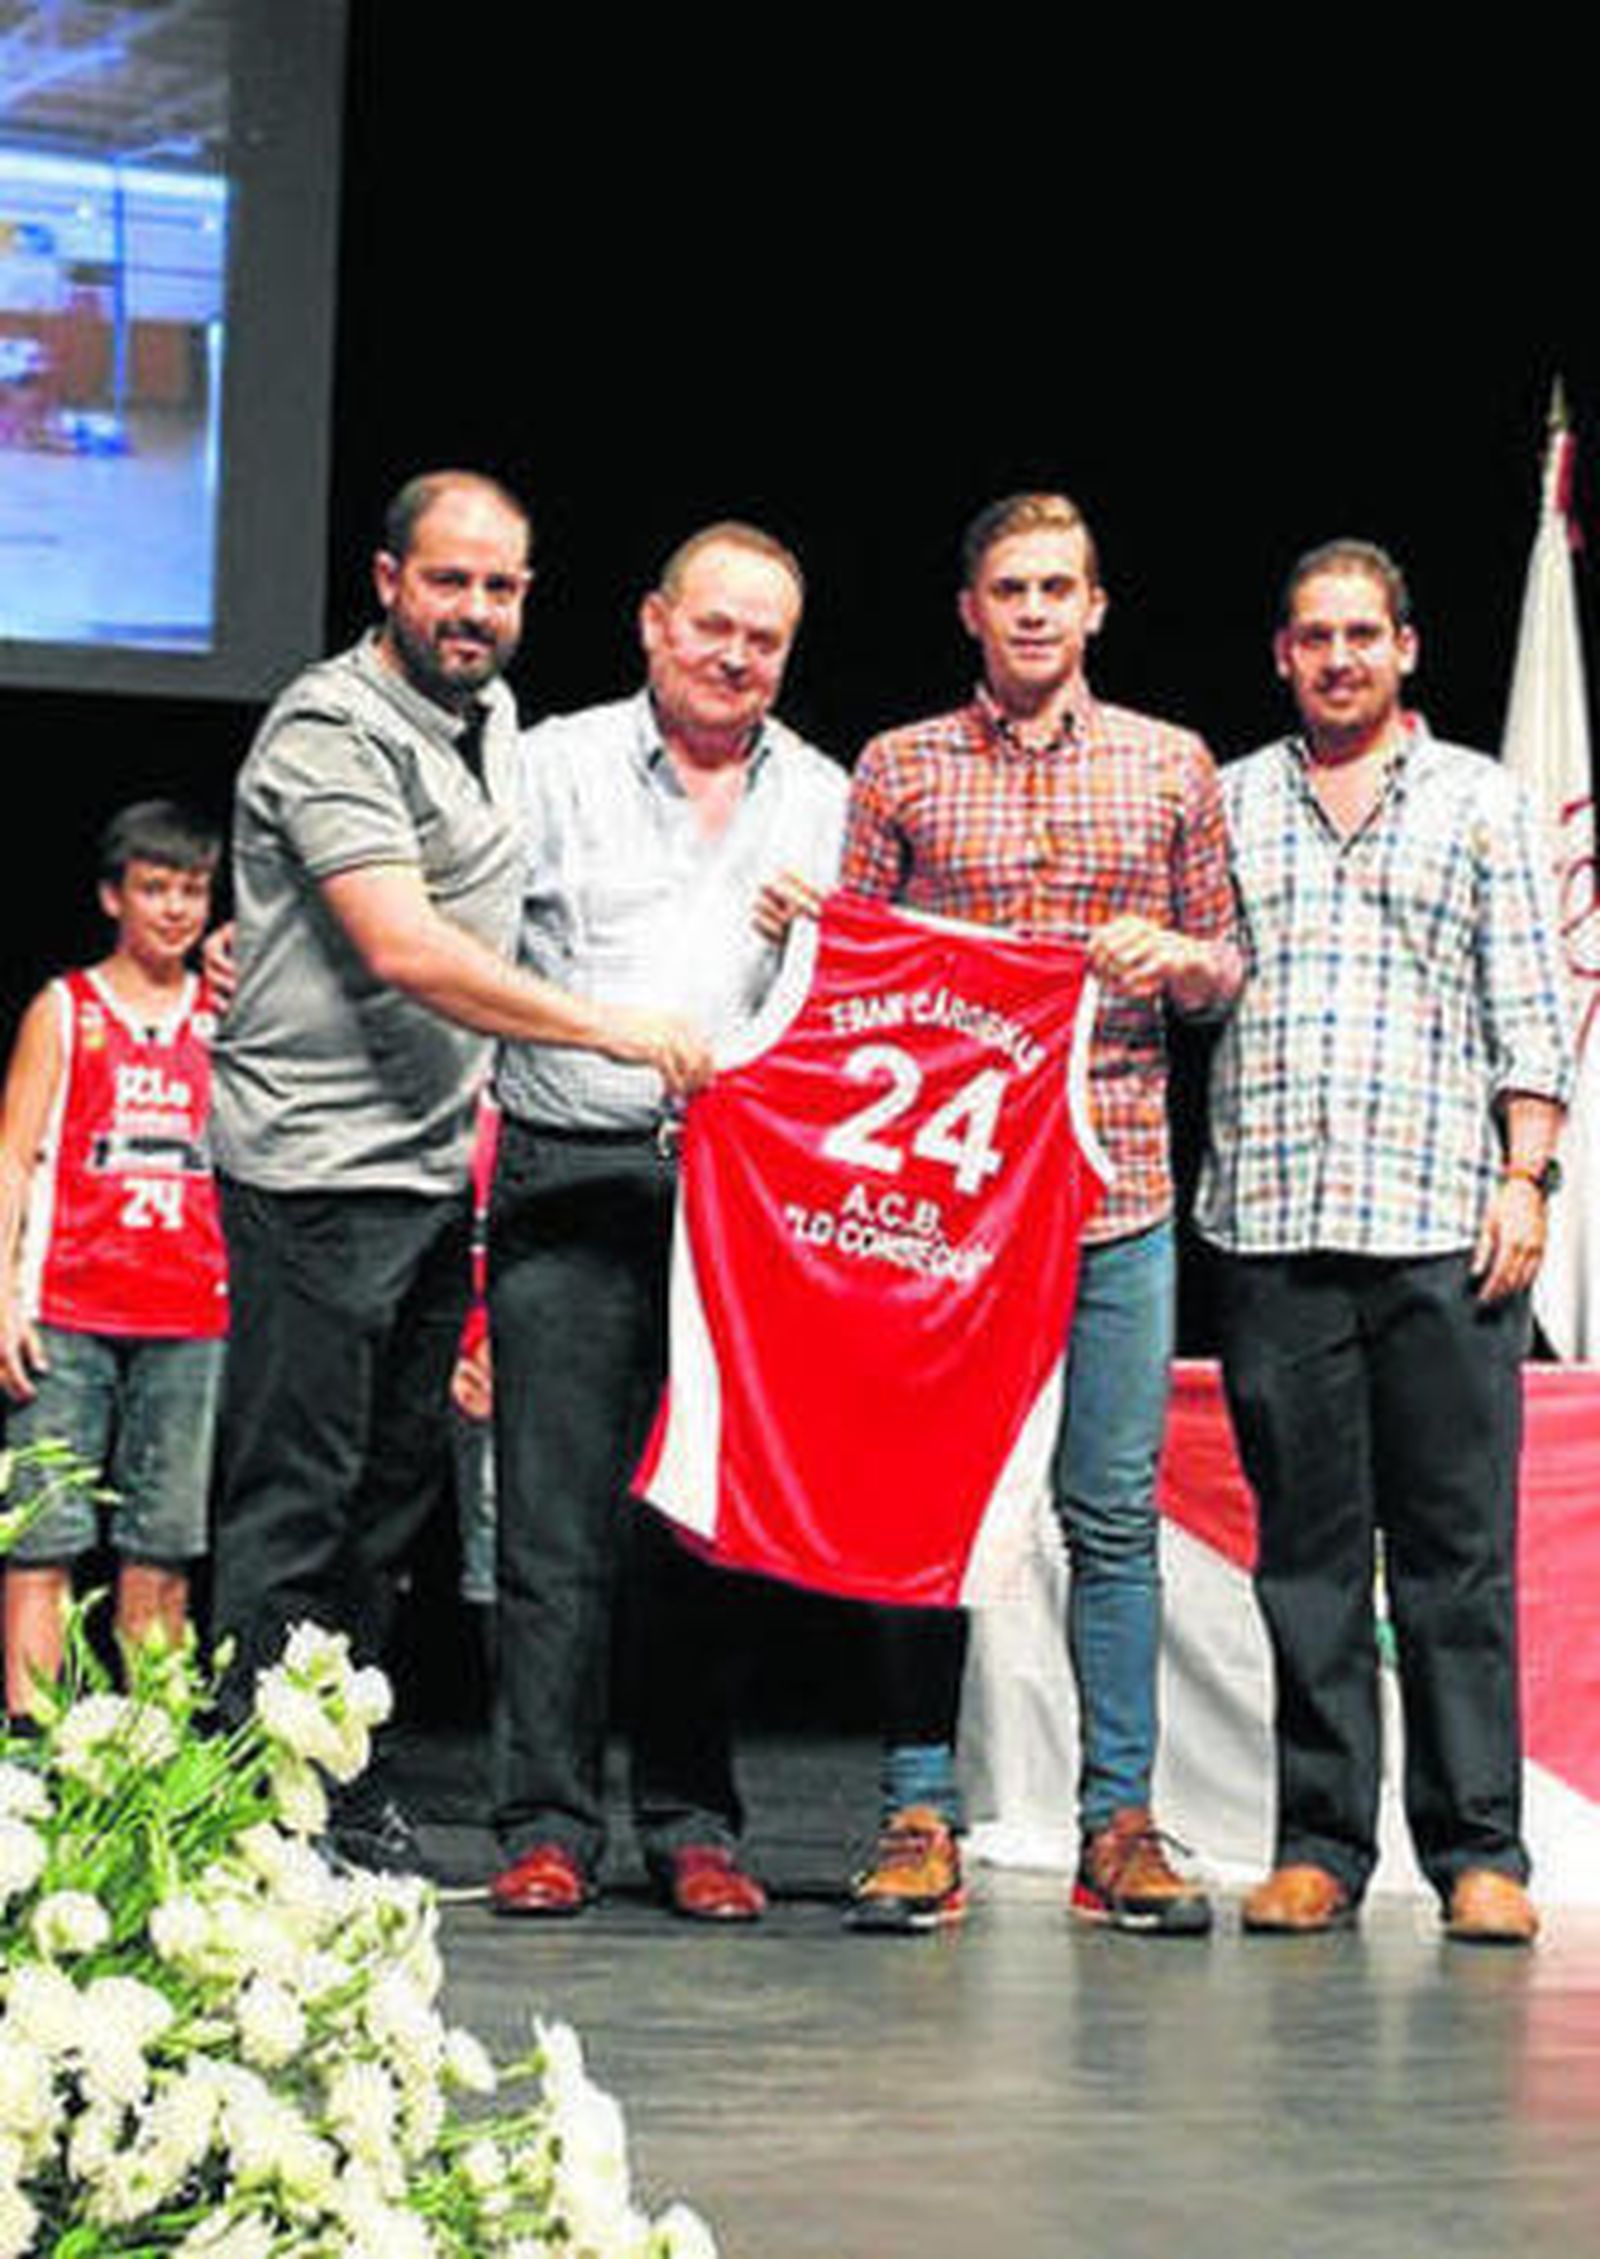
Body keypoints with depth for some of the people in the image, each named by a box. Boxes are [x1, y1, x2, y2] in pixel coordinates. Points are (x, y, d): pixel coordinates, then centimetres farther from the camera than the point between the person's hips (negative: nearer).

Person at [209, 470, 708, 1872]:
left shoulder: (491, 719, 15)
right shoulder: (332, 728, -13)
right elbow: (403, 951, -22)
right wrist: (610, 1031, -22)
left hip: (437, 1166, 9)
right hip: (318, 1166, -8)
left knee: (390, 1491, 11)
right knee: (295, 1496, -6)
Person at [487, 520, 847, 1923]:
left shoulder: (824, 799, 16)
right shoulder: (555, 767, 9)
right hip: (573, 1185, -2)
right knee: (555, 1516, -5)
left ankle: (693, 1825, 10)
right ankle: (549, 1826, 1)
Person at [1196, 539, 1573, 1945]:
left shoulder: (1480, 801, 12)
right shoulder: (1230, 802, 16)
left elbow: (1530, 1006, 7)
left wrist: (1524, 1175, -1)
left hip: (1443, 1215, -1)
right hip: (1273, 1218, 1)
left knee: (1458, 1547, -2)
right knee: (1306, 1547, 3)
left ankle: (1478, 1847, 3)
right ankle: (1320, 1843, 8)